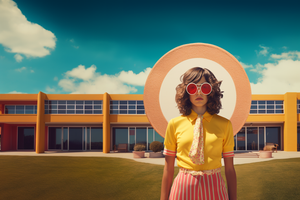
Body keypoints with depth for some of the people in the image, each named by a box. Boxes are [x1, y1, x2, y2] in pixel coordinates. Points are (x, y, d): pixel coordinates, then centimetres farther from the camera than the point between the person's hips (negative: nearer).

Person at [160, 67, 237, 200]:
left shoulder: (224, 125, 1)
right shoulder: (175, 124, 0)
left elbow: (229, 168, 1)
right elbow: (168, 168, 1)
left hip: (214, 189, 1)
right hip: (183, 189, 0)